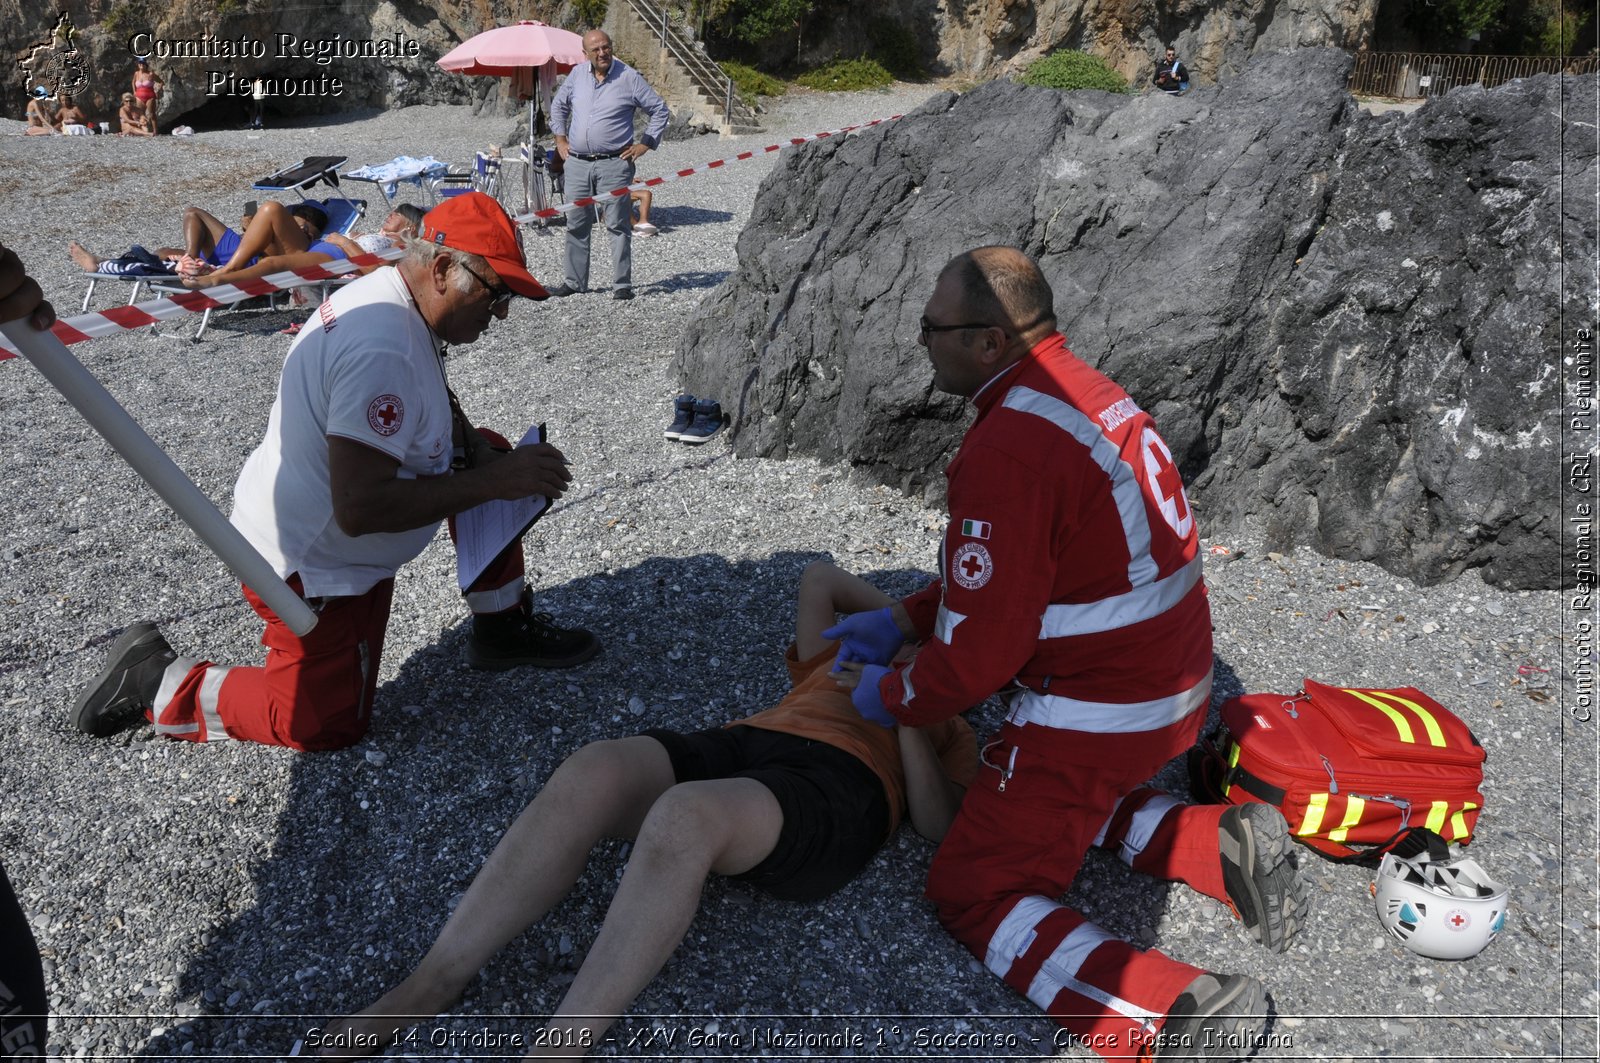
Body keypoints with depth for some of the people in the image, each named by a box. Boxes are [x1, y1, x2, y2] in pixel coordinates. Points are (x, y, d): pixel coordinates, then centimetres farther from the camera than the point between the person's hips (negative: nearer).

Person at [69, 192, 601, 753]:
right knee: (326, 723, 1)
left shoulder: (391, 293, -2)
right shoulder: (382, 350, -33)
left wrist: (492, 463, -6)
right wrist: (493, 482, -30)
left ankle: (503, 627, 20)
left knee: (492, 457, 8)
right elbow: (360, 509, -36)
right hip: (310, 562, -10)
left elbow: (440, 409, 14)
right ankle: (157, 679, 13)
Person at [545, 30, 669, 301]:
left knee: (618, 225, -4)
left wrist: (644, 144, -2)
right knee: (576, 225, 9)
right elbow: (558, 106, 26)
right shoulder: (577, 75, 9)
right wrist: (560, 139, 18)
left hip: (614, 164, -4)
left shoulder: (629, 77, -4)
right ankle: (574, 281, 19)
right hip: (577, 164, 5)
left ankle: (623, 284, 1)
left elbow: (660, 111, 2)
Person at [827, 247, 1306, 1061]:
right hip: (1172, 691, 9)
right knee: (1059, 792, 34)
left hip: (1094, 714, -9)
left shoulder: (1009, 449, -26)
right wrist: (903, 619, 13)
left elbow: (980, 650, -21)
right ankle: (1221, 847, 15)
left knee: (972, 894, 4)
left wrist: (895, 698, -2)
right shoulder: (1086, 393, 5)